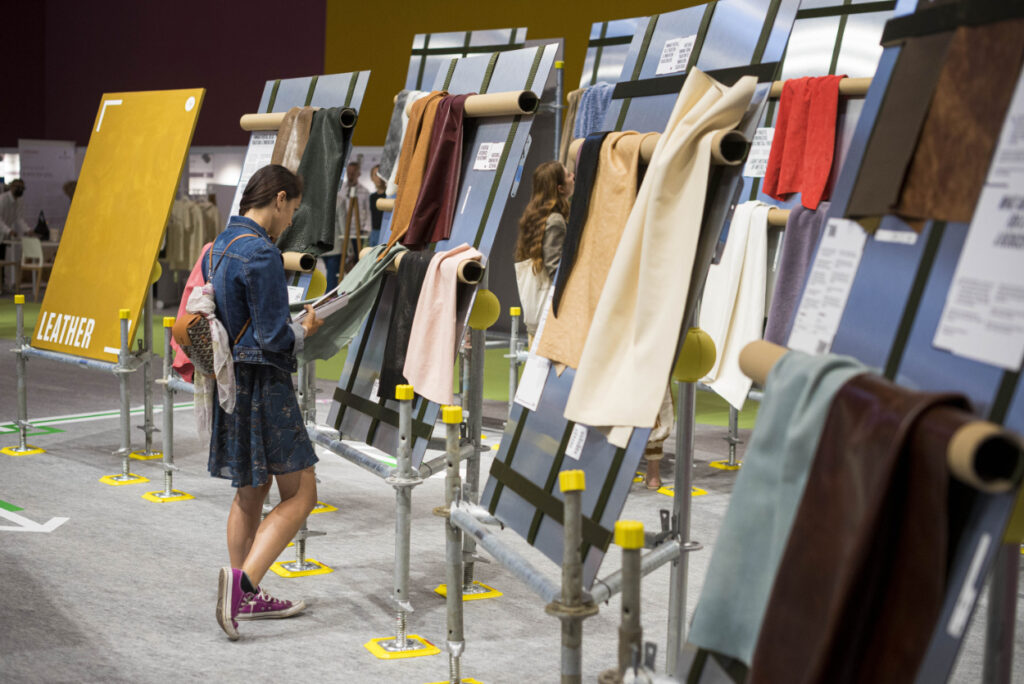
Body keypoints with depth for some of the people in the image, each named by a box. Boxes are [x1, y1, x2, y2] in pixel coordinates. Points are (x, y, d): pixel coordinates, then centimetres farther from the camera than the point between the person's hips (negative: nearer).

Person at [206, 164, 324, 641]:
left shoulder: (219, 247, 11)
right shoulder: (261, 254, -19)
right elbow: (275, 338, -22)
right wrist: (305, 329, -1)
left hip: (230, 382, 10)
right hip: (262, 385, -10)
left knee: (250, 491, 18)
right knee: (300, 495, -3)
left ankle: (245, 598, 24)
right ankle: (244, 581, -15)